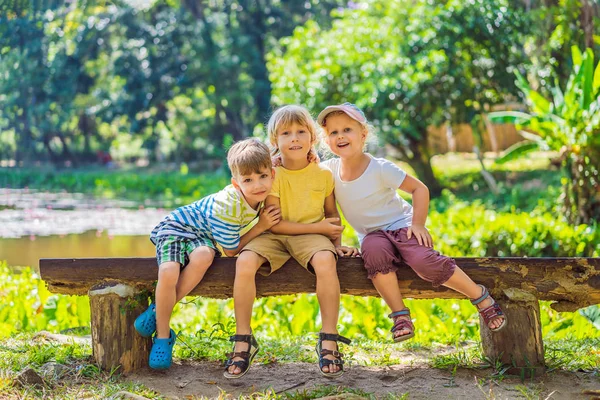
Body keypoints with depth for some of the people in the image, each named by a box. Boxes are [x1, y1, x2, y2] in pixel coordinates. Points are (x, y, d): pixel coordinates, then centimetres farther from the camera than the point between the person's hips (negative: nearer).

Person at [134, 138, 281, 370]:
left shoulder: (263, 196, -12)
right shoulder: (227, 205, -32)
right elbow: (231, 250, -21)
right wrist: (261, 226, -19)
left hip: (203, 237, 5)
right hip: (177, 227, -5)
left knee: (202, 257, -33)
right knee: (168, 273, -34)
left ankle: (159, 311, -15)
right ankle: (162, 335, -14)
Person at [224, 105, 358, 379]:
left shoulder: (323, 175, 3)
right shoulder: (272, 174, -5)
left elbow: (332, 215, 18)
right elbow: (274, 223, -10)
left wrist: (336, 243, 3)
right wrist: (319, 227, -12)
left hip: (311, 237, 1)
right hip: (274, 237, 0)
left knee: (325, 260, -35)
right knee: (245, 262, -30)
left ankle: (329, 340, -25)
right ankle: (243, 340, -18)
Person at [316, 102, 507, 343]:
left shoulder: (380, 169, -14)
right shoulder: (329, 169, -4)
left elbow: (419, 189, -8)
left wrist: (419, 224, -18)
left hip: (400, 225, -3)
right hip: (372, 235, 3)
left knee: (424, 261, -31)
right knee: (374, 252, -35)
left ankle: (481, 297, -11)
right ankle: (400, 315, -27)